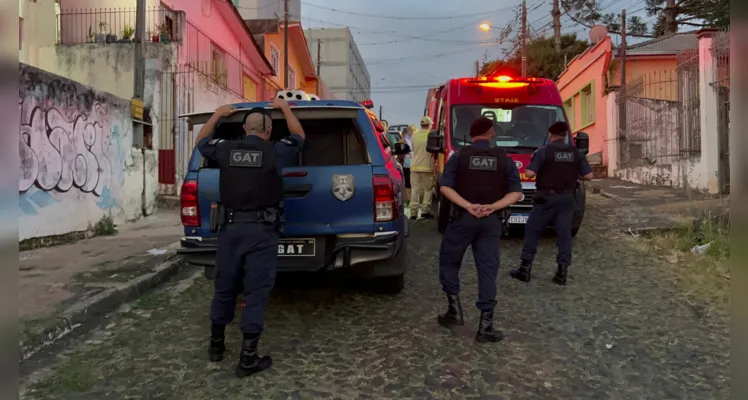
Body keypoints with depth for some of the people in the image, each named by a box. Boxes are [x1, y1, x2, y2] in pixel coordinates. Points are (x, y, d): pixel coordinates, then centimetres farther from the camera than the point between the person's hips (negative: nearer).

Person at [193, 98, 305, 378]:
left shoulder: (225, 150, 3)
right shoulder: (275, 152, -5)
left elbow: (200, 142, 25)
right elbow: (299, 136, 15)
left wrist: (217, 115, 33)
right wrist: (284, 107, 25)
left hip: (231, 227, 4)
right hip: (261, 230, -3)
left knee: (224, 287, 16)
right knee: (256, 291, 1)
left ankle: (216, 345, 32)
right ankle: (248, 358, 5)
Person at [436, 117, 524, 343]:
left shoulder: (459, 156, 1)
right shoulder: (504, 159, 5)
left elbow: (445, 187, -10)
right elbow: (516, 193, -3)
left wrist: (467, 206, -14)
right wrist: (493, 207, -12)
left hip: (463, 218, -1)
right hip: (491, 221, 1)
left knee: (448, 261, 17)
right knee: (488, 270, 4)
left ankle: (455, 310, 14)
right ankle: (485, 326, 3)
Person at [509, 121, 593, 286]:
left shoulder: (543, 151, -9)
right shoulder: (575, 153, 4)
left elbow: (529, 173, -16)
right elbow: (588, 175, 4)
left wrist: (536, 169, 6)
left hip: (547, 197, -3)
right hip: (566, 198, 3)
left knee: (532, 232, 6)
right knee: (564, 234, 7)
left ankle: (525, 269, 7)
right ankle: (562, 272, 4)